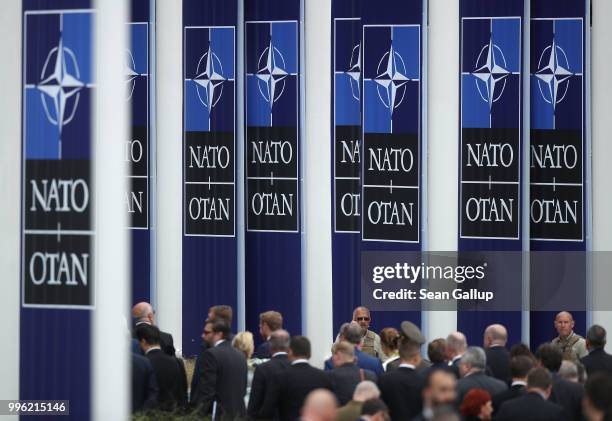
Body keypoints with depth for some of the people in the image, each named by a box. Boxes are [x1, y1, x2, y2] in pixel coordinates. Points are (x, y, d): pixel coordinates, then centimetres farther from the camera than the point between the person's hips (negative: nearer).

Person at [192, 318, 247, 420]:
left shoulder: (211, 354, -11)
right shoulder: (240, 354, 13)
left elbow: (206, 390, -15)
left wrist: (198, 414, -9)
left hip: (219, 415, -8)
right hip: (239, 413, 8)